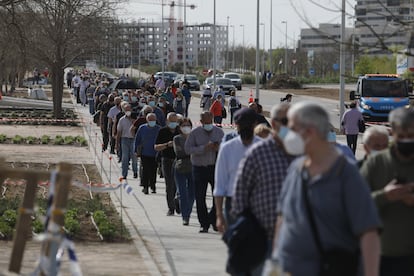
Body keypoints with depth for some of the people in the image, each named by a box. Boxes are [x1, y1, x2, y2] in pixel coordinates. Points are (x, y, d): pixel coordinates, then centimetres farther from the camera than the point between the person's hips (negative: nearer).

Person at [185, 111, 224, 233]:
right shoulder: (195, 133, 0)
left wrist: (218, 148, -12)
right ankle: (204, 224, 9)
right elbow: (188, 149, -9)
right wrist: (204, 148, -19)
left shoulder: (219, 132, 8)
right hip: (200, 168, -1)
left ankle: (213, 220, 16)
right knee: (200, 198, 0)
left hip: (216, 167, 1)